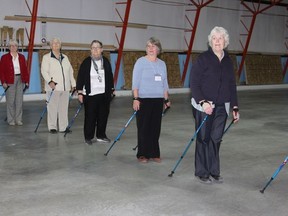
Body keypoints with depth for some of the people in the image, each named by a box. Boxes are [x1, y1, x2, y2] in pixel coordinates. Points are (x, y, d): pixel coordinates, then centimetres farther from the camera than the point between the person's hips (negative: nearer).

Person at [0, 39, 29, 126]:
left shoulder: (21, 57, 10)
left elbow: (25, 70, 10)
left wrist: (26, 81, 3)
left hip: (20, 80, 3)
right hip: (10, 81, -3)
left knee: (19, 100, 3)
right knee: (10, 101, 0)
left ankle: (18, 119, 10)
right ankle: (11, 120, 8)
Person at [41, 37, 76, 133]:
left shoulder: (65, 57, 18)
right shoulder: (46, 57, 2)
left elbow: (70, 71, 20)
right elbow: (44, 71, -8)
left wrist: (73, 84, 15)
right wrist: (50, 81, -22)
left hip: (65, 88, 5)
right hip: (53, 88, -5)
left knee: (64, 108, 5)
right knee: (52, 107, -4)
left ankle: (63, 127, 11)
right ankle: (52, 127, 4)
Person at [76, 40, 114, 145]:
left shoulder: (106, 62, 9)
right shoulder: (86, 62, -2)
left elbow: (110, 77, 16)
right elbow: (80, 77, -2)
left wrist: (111, 90, 15)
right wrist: (80, 92, -6)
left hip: (104, 94, 4)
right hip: (90, 94, -4)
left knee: (103, 116, 7)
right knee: (90, 117, -2)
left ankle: (101, 135, 20)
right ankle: (88, 137, 8)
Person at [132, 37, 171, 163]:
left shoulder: (162, 64, 12)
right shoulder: (141, 62, -2)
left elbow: (164, 83, 16)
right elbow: (135, 82, -6)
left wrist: (166, 99, 15)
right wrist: (135, 98, -13)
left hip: (158, 99, 4)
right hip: (144, 99, -4)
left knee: (155, 128, 6)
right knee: (143, 128, -1)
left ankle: (154, 153, 15)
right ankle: (142, 154, 7)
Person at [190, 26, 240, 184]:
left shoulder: (228, 61, 10)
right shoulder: (203, 59, -6)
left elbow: (232, 85, 15)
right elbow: (194, 83, -9)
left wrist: (235, 107, 12)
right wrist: (203, 102, -20)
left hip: (222, 107, 4)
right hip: (204, 106, -4)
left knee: (216, 139, 8)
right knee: (204, 139, 2)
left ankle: (214, 172, 18)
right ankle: (201, 173, 13)